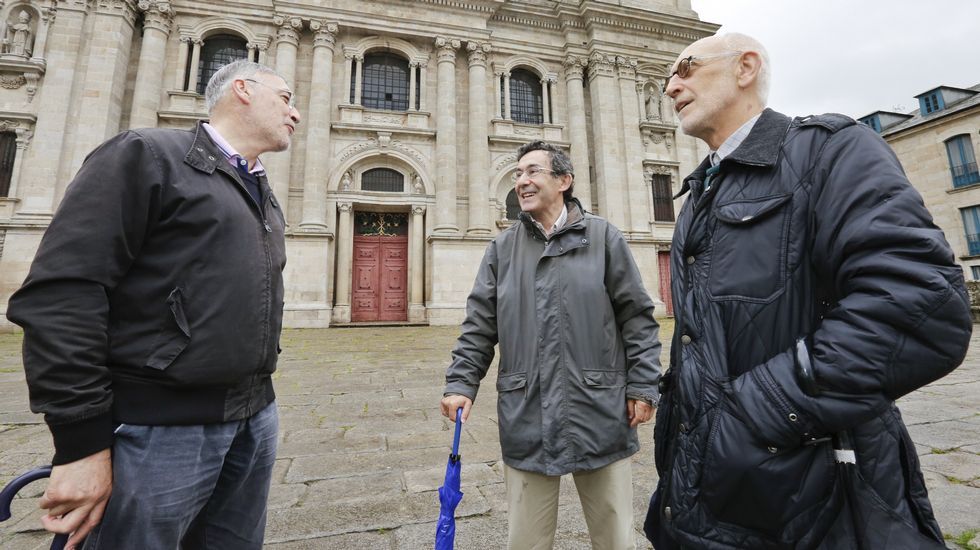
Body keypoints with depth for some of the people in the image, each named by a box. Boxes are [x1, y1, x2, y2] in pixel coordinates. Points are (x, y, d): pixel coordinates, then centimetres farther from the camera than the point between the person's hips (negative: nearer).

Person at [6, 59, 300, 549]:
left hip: (255, 418, 7)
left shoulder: (263, 195, 16)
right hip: (159, 426, -6)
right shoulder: (146, 155, -5)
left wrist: (258, 397, 16)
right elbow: (61, 293, -13)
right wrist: (81, 440, -15)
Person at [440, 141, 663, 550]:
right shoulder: (503, 247, 6)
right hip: (526, 418, 2)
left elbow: (637, 317, 1)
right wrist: (461, 383, -2)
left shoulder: (603, 237, 1)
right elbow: (480, 325, 5)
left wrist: (643, 386, -3)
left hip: (598, 412, -1)